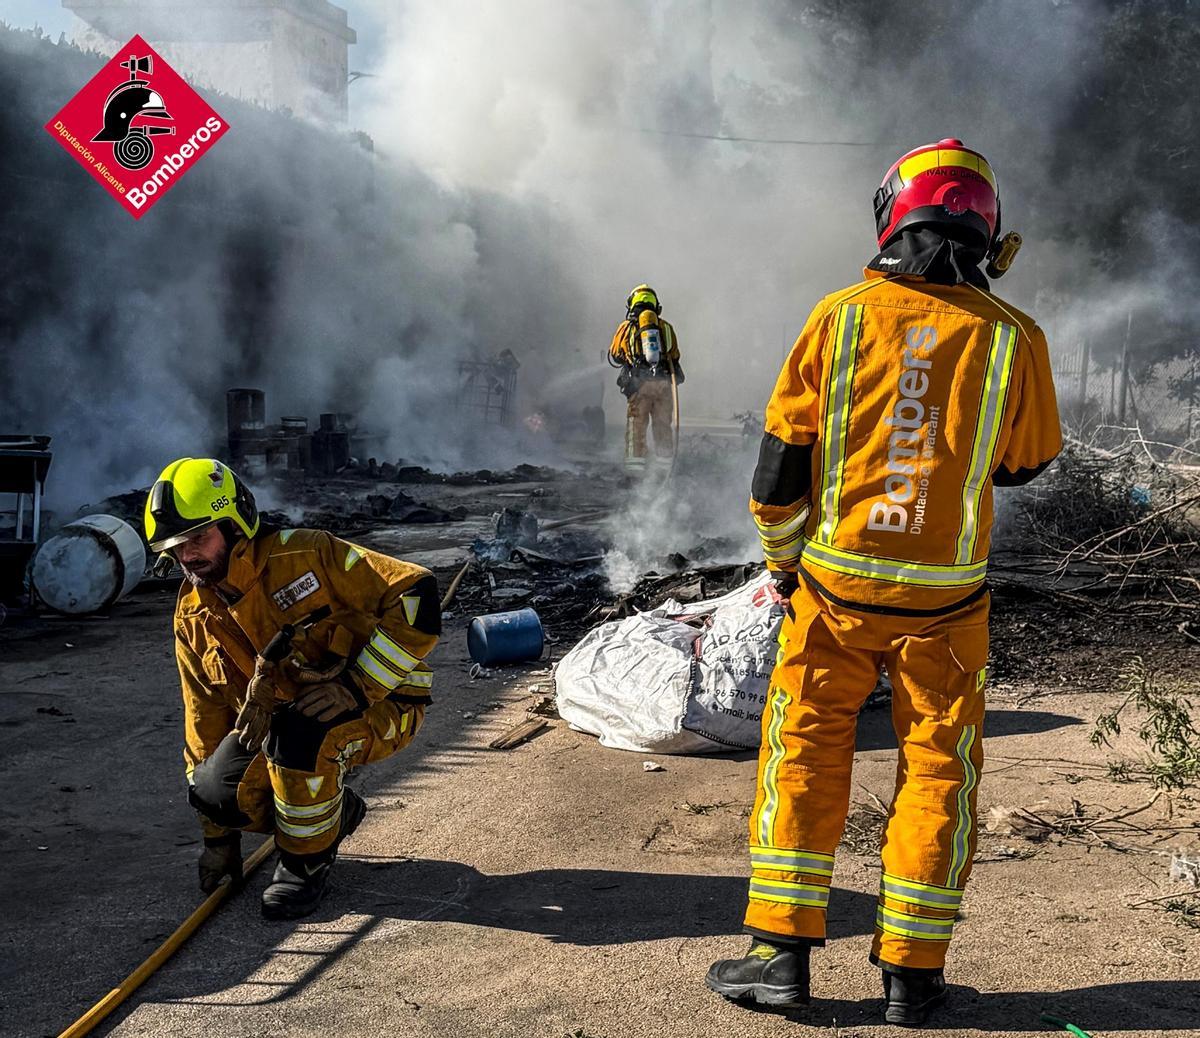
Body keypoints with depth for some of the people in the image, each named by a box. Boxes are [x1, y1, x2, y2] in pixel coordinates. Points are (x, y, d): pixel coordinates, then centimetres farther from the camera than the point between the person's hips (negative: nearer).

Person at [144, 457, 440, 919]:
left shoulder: (305, 557, -21)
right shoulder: (194, 618, 0)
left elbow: (416, 594, -26)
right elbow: (205, 715, 7)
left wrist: (358, 686, -31)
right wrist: (219, 835, 9)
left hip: (379, 707, -6)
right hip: (282, 720, 6)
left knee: (297, 729, -36)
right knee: (215, 793, -19)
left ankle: (307, 860, -10)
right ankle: (334, 811, 10)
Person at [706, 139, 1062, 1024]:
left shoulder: (841, 317, -6)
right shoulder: (1012, 337, -6)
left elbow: (780, 461, -2)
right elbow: (1026, 463, 8)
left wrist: (783, 562, 12)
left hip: (834, 583, 0)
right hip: (945, 597, 0)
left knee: (804, 752, 12)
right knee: (937, 768, 12)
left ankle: (783, 951, 15)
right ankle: (912, 973, 18)